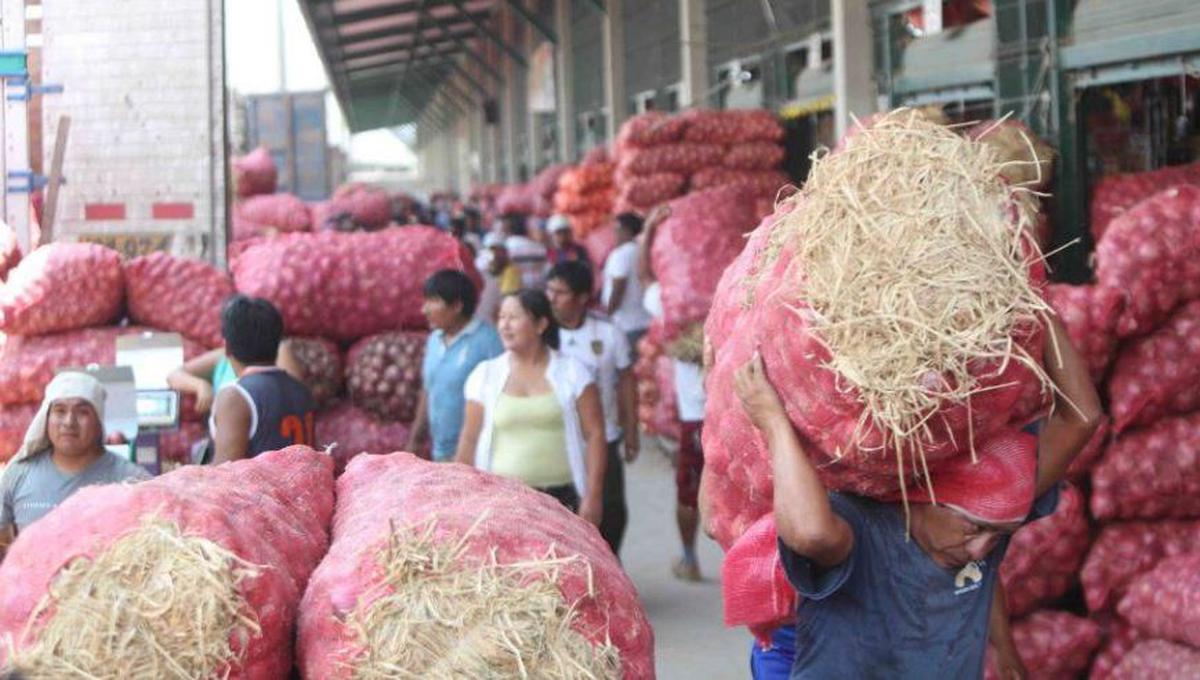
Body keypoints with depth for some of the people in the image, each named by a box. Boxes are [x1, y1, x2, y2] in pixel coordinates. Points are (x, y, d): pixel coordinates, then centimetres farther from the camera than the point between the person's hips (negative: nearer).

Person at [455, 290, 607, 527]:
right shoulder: (485, 375, 5)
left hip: (561, 498, -1)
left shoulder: (572, 373, 1)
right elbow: (470, 440, 7)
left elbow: (595, 435, -1)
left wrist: (593, 495, -8)